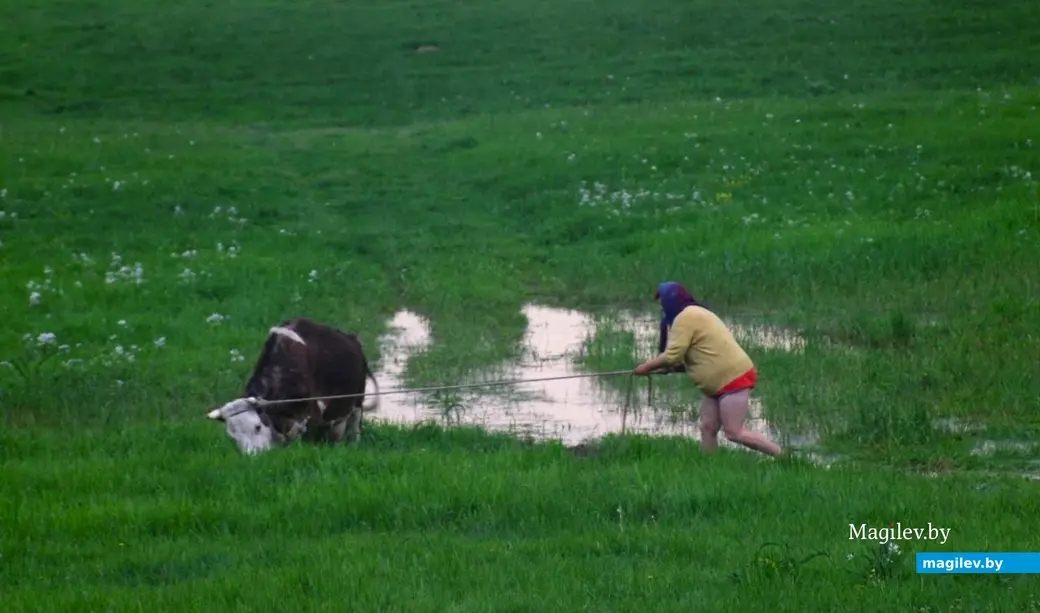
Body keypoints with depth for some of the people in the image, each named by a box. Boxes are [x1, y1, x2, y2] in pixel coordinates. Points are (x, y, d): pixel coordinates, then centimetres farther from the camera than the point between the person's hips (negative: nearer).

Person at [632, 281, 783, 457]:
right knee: (707, 429, 5)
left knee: (734, 433, -12)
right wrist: (668, 368, 12)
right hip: (720, 382, 11)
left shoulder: (685, 318, -14)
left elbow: (672, 356, -17)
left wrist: (647, 367, -4)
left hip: (734, 378, -11)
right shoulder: (695, 314, 19)